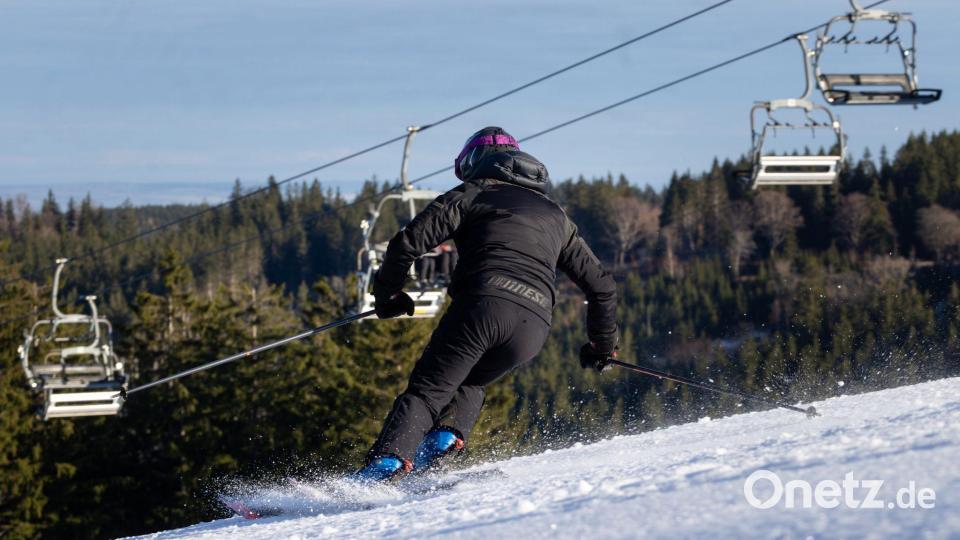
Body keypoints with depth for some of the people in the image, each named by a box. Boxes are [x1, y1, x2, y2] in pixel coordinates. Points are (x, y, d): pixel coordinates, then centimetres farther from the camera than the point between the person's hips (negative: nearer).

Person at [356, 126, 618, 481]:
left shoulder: (472, 195, 18)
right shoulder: (555, 216, 32)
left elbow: (408, 242, 6)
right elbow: (601, 285, 34)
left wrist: (387, 293, 21)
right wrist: (603, 344, 46)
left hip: (482, 304, -4)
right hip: (534, 326, 4)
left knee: (426, 390, 0)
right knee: (469, 383, 27)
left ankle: (387, 462, -23)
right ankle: (446, 438, 0)